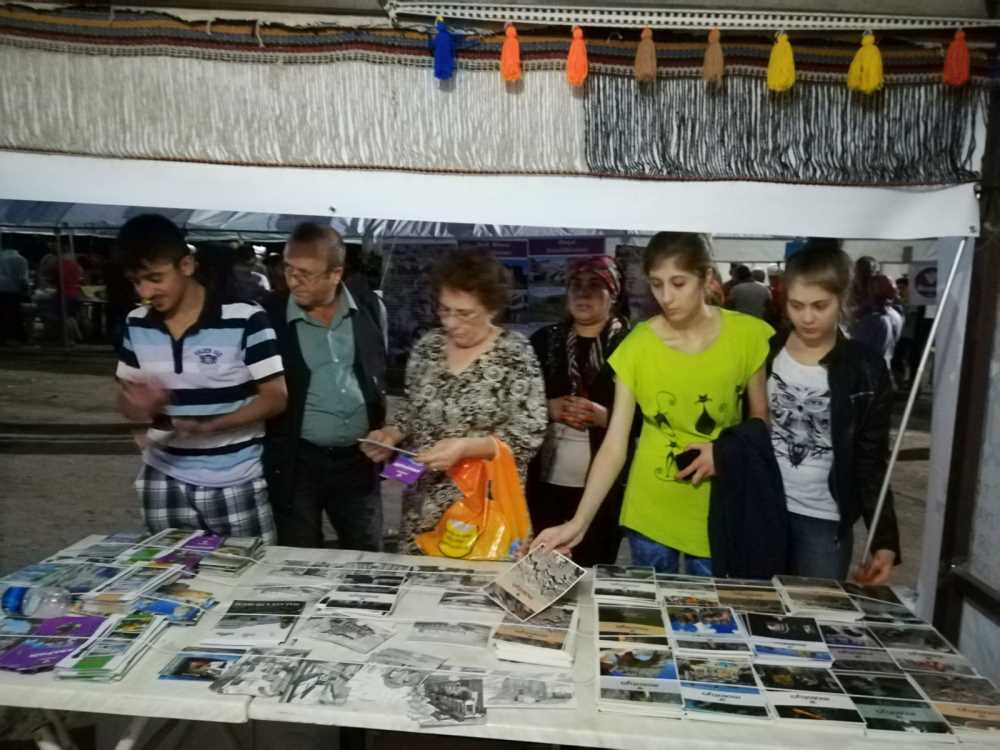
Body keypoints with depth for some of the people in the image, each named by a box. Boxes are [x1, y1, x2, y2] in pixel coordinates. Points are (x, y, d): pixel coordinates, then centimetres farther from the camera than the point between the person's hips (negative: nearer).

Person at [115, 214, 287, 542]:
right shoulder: (136, 325, 3)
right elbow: (126, 398, 12)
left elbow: (276, 398, -11)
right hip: (164, 483, 4)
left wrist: (209, 426, -23)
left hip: (236, 484, -4)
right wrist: (139, 405, -12)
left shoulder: (245, 319, -13)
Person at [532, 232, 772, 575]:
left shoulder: (747, 334, -8)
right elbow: (614, 445, -10)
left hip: (720, 510, 0)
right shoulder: (636, 346, -10)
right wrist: (579, 522, -18)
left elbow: (761, 417, 4)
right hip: (651, 511, 0)